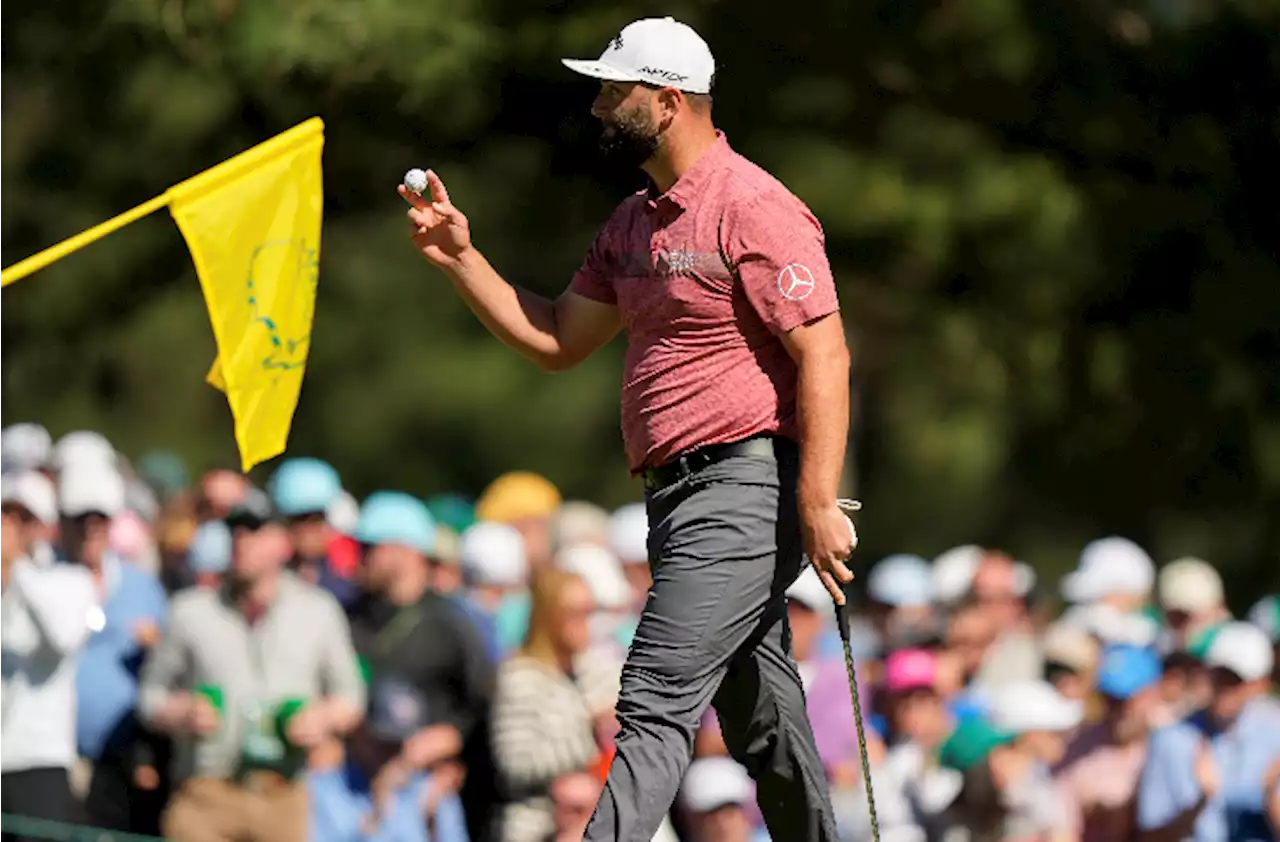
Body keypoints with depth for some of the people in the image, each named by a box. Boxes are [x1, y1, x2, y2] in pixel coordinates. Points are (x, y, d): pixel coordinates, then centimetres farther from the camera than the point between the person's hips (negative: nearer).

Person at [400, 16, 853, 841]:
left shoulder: (754, 209, -12)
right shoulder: (636, 221, 17)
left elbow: (824, 355, -18)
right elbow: (557, 340, 22)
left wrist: (818, 503, -24)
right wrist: (461, 257, 11)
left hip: (743, 491, -10)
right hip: (680, 495, 10)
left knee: (656, 703, -17)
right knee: (763, 721, 13)